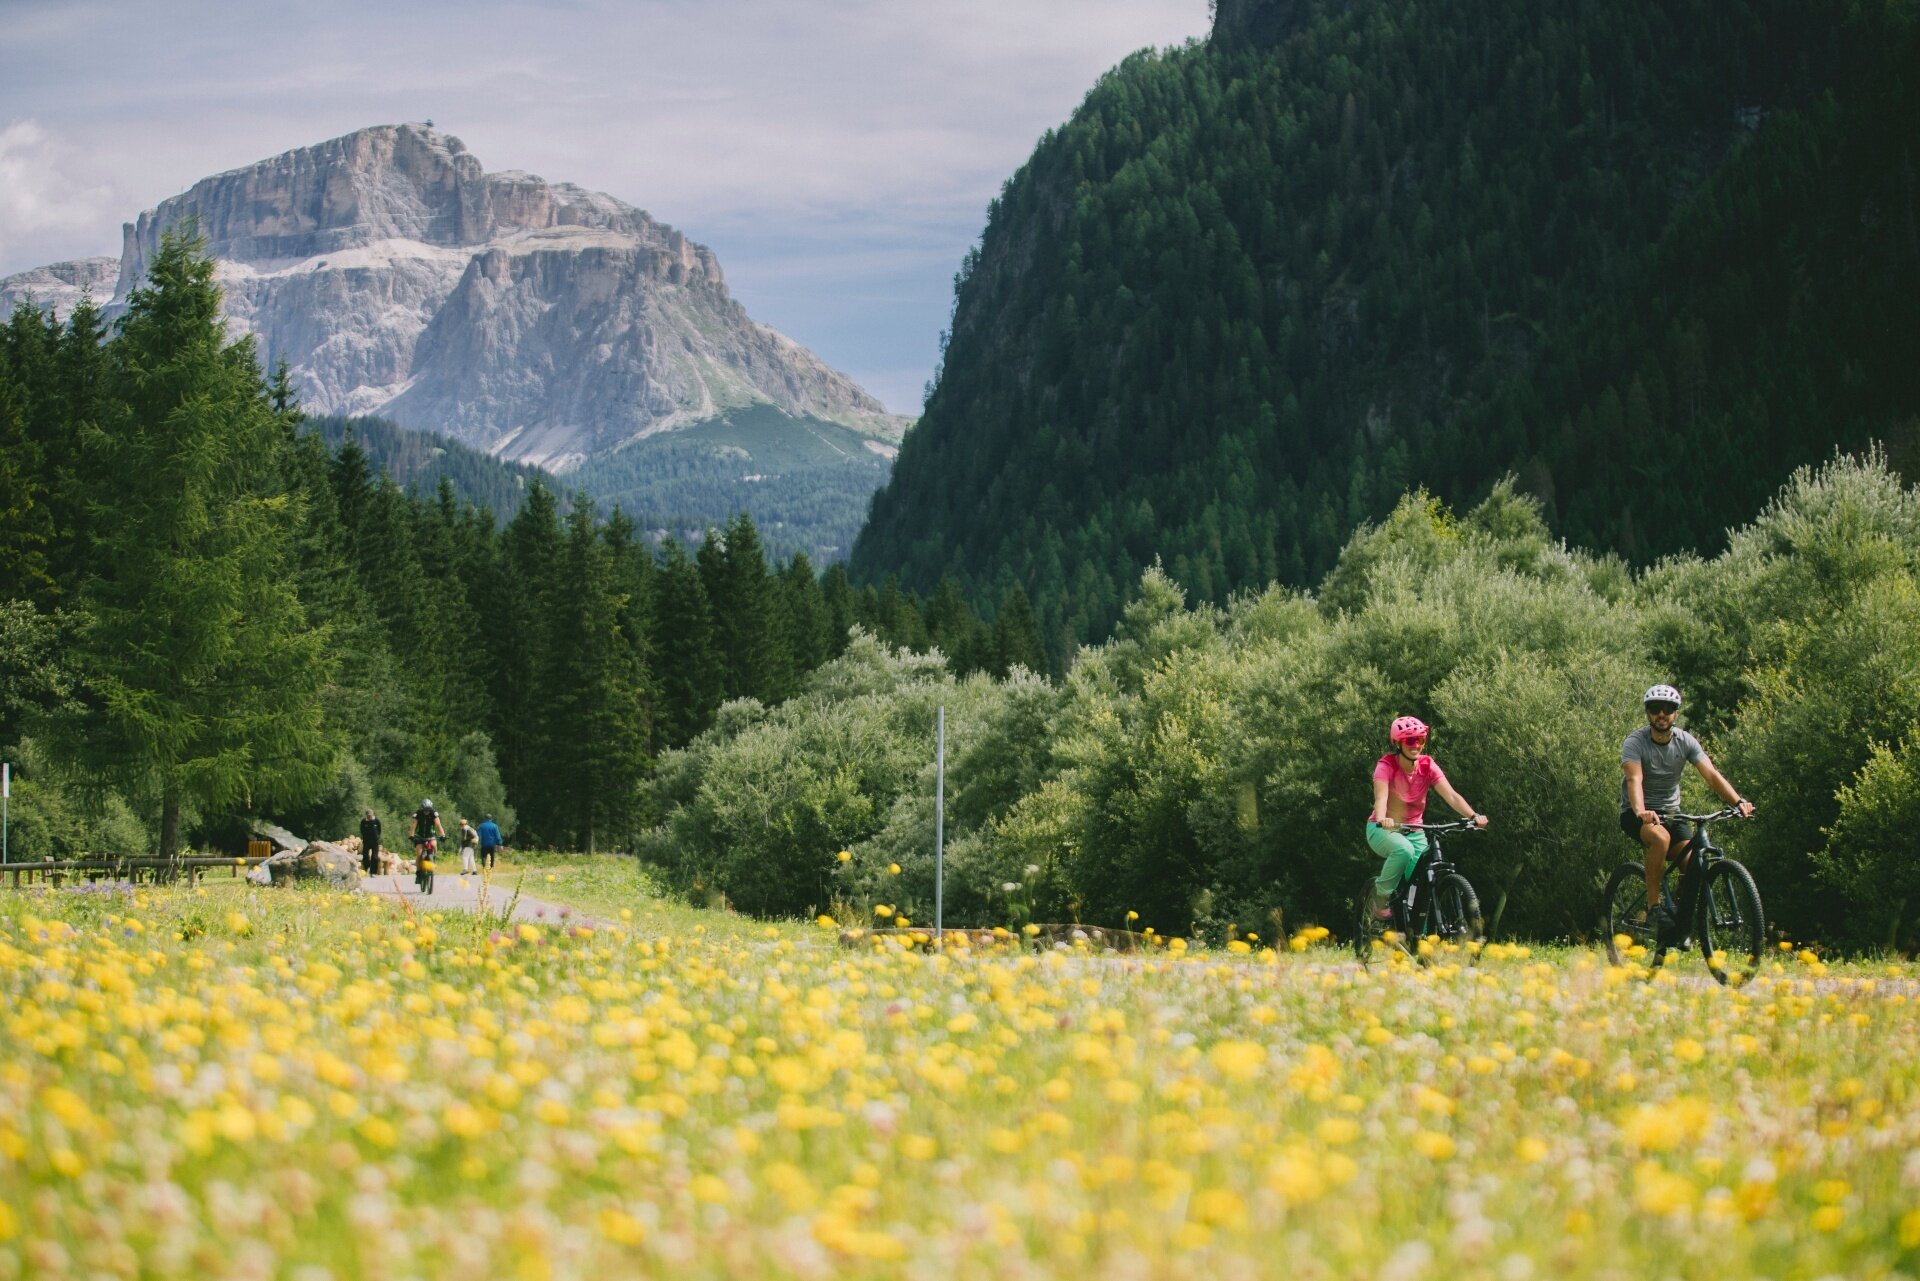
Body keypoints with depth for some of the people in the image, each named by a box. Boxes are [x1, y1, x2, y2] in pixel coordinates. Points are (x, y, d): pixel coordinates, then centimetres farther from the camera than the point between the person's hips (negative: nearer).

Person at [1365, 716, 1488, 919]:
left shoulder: (1428, 766, -7)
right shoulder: (1386, 766, -17)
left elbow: (1451, 795, -19)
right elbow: (1381, 797, -34)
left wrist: (1473, 815, -36)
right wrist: (1382, 819, -56)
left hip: (1413, 831, 4)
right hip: (1384, 829, -4)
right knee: (1404, 850, -36)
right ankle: (1380, 899, -17)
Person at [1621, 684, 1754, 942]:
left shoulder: (1686, 741, -4)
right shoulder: (1635, 742, -16)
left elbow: (1711, 774, -15)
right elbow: (1634, 780, -32)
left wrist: (1738, 801, -32)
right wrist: (1641, 812, -52)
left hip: (1670, 812, 4)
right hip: (1637, 814, -4)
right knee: (1661, 838, -37)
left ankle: (1681, 921, 7)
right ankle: (1653, 907, -26)